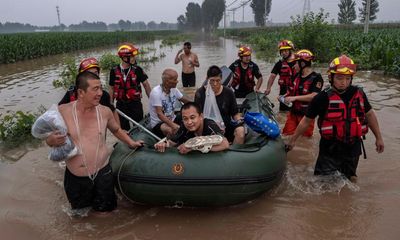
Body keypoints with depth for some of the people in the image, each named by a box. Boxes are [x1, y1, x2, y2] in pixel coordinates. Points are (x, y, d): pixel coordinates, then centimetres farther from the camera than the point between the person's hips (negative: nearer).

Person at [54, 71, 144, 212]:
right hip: (75, 177, 0)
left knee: (105, 211, 15)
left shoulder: (105, 111, -6)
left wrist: (131, 143, 10)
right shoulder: (63, 111, -11)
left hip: (102, 173, 0)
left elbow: (116, 130, 14)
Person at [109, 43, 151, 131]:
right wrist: (111, 105, 7)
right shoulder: (114, 71, -2)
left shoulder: (137, 70, -6)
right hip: (121, 105, 1)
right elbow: (112, 89, 6)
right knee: (124, 129, 10)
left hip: (136, 104, -1)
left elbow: (146, 85, -2)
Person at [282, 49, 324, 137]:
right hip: (293, 113, 6)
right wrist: (285, 97, 3)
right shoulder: (296, 76, 10)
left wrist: (295, 98, -23)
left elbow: (314, 96, -23)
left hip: (306, 115, -6)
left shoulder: (316, 78, -12)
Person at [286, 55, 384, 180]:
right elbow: (306, 121, -6)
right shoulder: (322, 98, -14)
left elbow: (369, 114, 13)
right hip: (330, 149, -4)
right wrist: (292, 140, 0)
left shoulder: (358, 93, -2)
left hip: (353, 147, 4)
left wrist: (378, 137, 16)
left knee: (350, 180, 23)